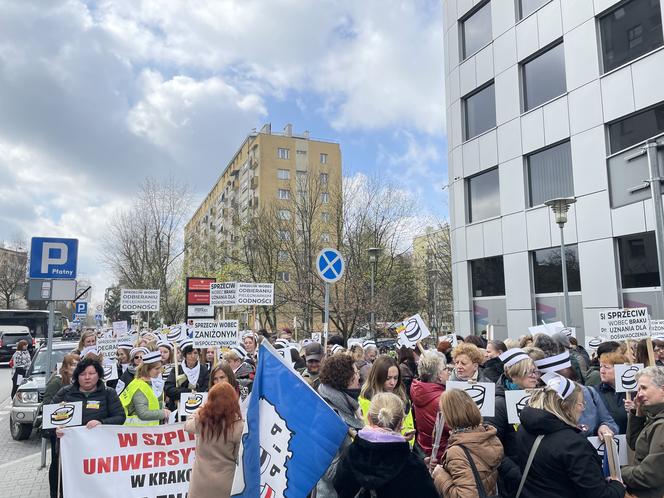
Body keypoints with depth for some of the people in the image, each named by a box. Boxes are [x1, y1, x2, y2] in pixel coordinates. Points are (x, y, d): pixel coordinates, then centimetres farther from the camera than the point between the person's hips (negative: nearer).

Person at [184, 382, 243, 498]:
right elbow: (238, 456, -5)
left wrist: (200, 409, 17)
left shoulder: (200, 421, -16)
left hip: (201, 480, 1)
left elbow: (187, 425, 8)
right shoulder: (237, 426, -19)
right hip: (225, 482, -1)